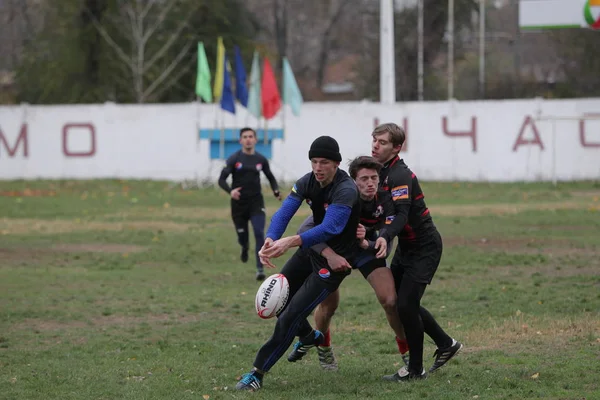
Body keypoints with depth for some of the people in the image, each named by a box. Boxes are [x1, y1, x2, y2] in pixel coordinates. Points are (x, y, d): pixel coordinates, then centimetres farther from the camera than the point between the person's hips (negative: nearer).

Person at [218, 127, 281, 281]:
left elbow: (271, 177, 17)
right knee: (242, 236, 7)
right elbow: (222, 179, -9)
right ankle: (245, 248, 46)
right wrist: (230, 191, -29)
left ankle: (260, 268, -13)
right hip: (239, 203, -1)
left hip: (256, 202, 1)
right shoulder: (234, 159, -5)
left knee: (259, 233, -16)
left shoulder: (261, 160, 2)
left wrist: (276, 191, -2)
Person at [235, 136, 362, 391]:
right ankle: (309, 336, 45)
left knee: (291, 315, -12)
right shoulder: (308, 182, -9)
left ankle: (258, 372, -1)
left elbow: (329, 227, -43)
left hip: (334, 261, -7)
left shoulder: (346, 191, -29)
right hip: (312, 248, 8)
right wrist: (270, 240, -42)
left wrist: (292, 242, -58)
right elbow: (284, 212, -21)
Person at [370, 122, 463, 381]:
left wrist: (383, 238, -52)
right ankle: (446, 345, 29)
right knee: (395, 300, 13)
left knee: (405, 304, -13)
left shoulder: (400, 175, -24)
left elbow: (401, 216, -36)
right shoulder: (380, 171, 4)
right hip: (406, 247, 10)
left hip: (425, 248, -10)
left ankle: (415, 370, 1)